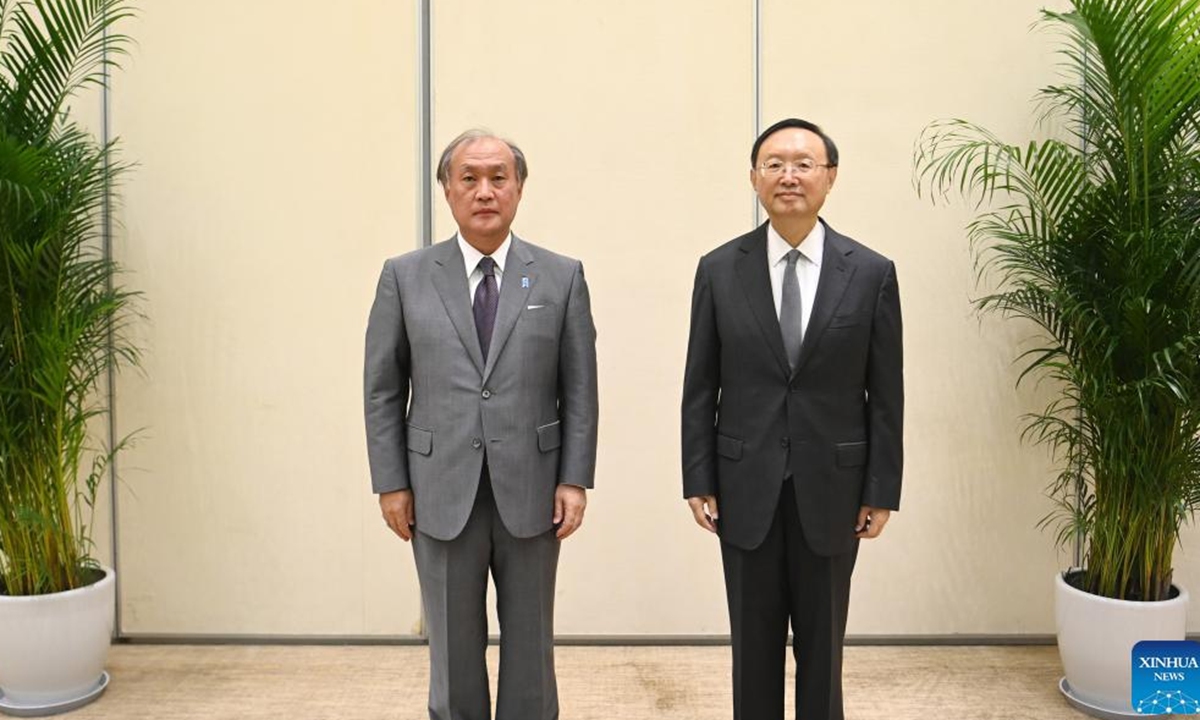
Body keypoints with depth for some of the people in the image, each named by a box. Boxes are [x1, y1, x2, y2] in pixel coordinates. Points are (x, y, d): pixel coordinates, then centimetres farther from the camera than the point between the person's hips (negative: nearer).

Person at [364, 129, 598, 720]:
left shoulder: (561, 276, 2)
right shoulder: (405, 276, 3)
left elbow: (579, 388, 1)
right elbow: (382, 389, 3)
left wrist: (575, 479, -4)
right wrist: (391, 483, -1)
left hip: (530, 493, 0)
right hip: (442, 496, 0)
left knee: (530, 650, 12)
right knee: (454, 653, 12)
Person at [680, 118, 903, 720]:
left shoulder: (871, 273, -2)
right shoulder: (719, 269, -1)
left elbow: (886, 394, 0)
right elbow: (700, 388, 1)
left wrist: (882, 491, -2)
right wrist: (698, 482, -2)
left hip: (831, 488, 0)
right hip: (746, 489, 1)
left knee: (822, 647, 12)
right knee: (754, 645, 12)